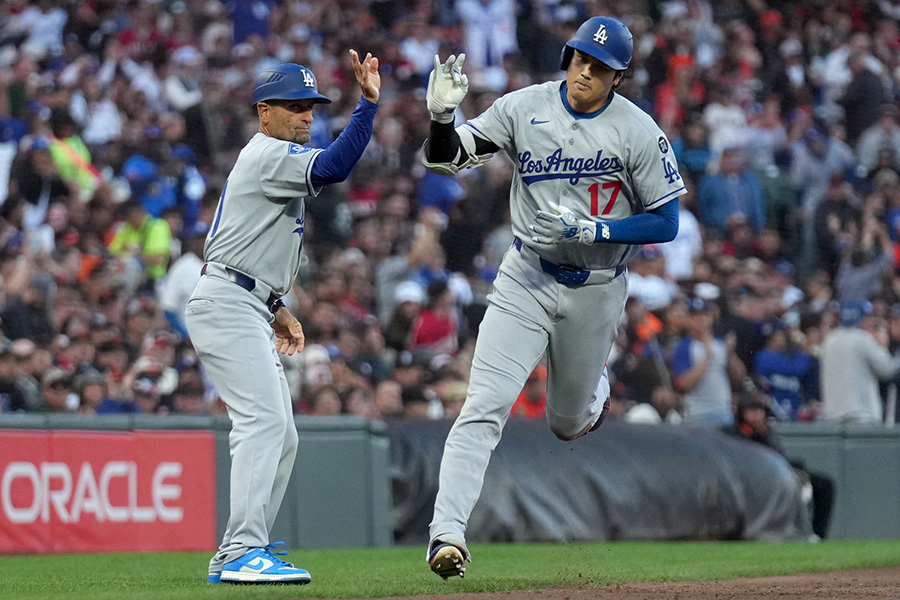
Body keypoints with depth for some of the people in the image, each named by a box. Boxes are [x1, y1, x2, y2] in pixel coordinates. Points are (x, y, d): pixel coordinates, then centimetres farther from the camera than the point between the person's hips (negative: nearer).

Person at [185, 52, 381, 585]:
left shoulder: (268, 160, 23)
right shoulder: (270, 154, -9)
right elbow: (333, 167, -28)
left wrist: (277, 309, 24)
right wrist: (369, 104, -33)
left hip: (248, 312, 11)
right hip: (227, 306, -11)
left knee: (281, 436, 10)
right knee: (264, 419, -21)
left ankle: (236, 556, 12)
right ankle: (243, 552, -29)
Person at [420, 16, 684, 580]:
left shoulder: (638, 131, -10)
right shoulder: (525, 108, -6)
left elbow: (666, 223, -9)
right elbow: (447, 158, -6)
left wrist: (592, 229, -22)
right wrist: (442, 114, -28)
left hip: (597, 289, 0)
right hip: (527, 279, 0)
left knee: (569, 423, 17)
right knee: (485, 406, -16)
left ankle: (595, 389, 54)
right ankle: (448, 533, -21)